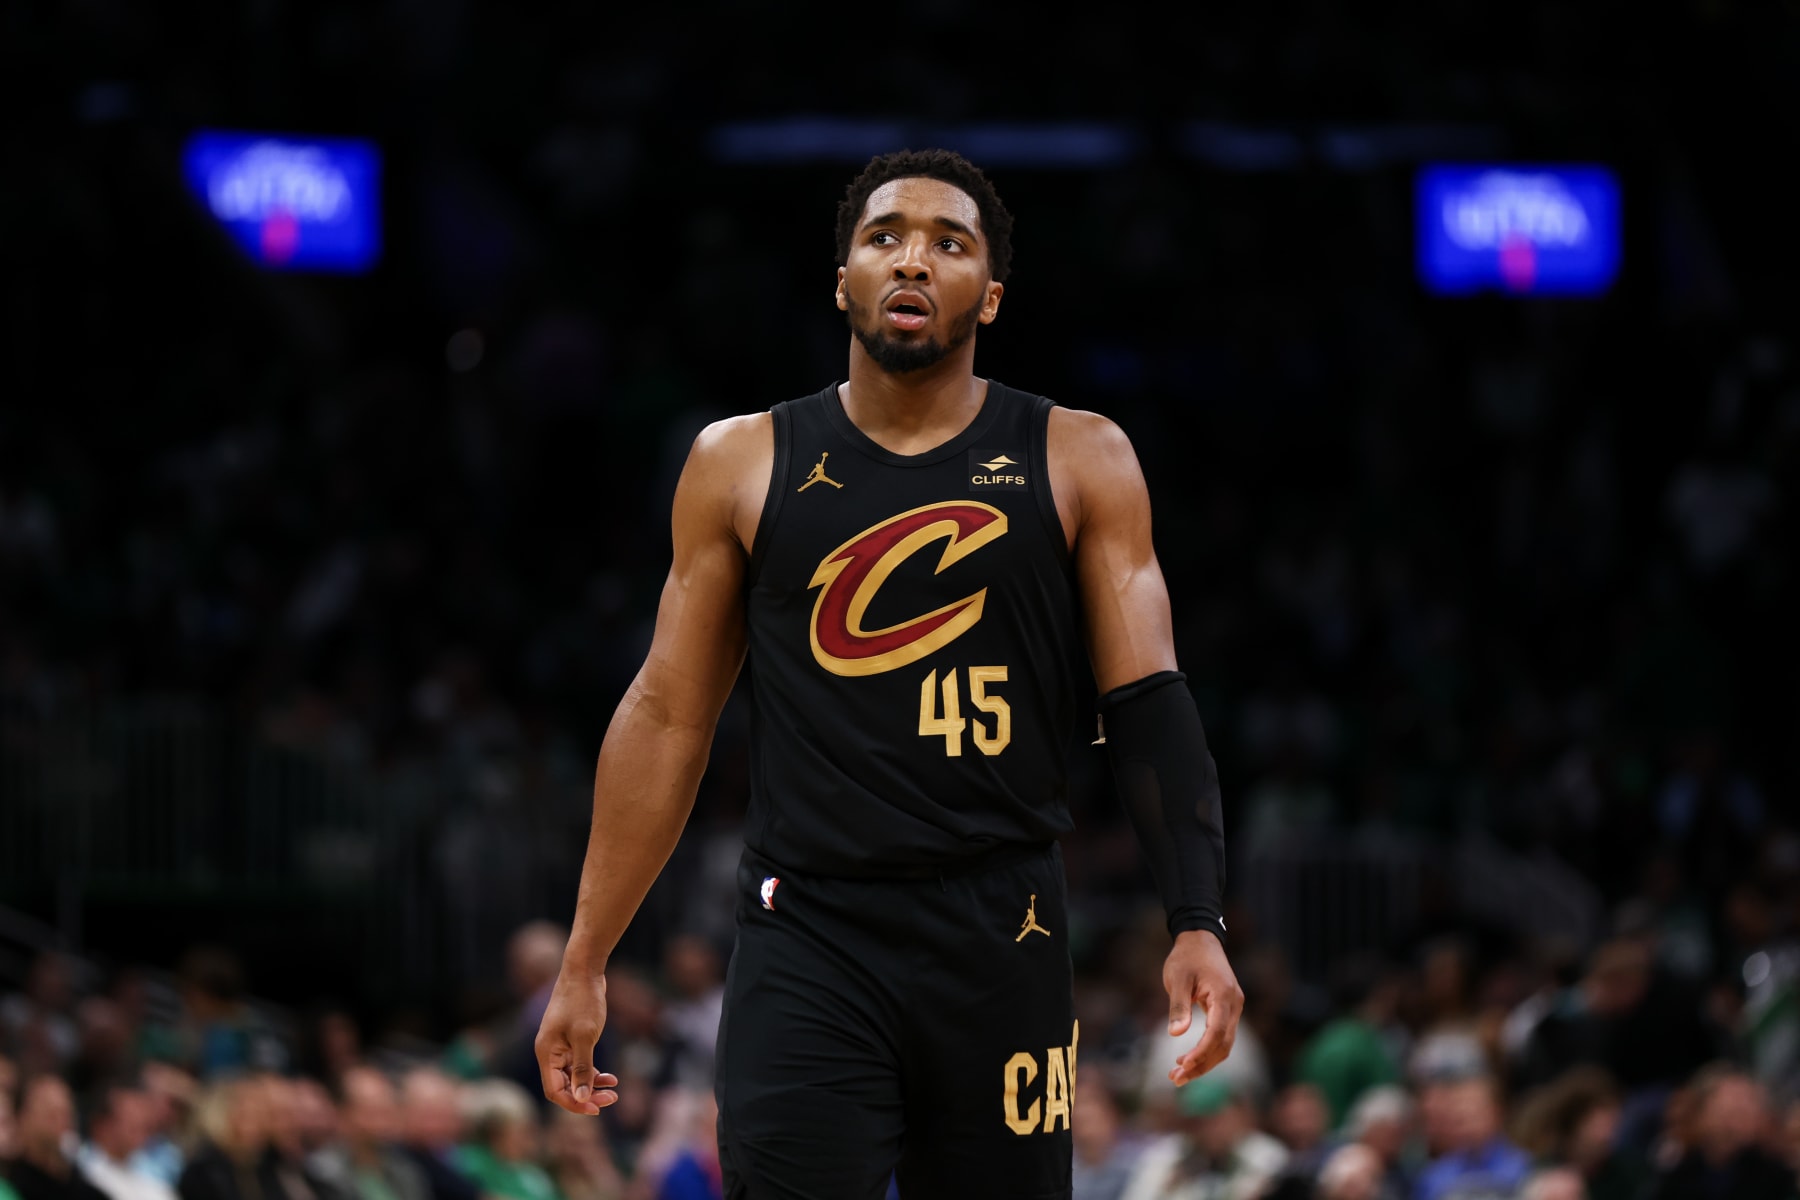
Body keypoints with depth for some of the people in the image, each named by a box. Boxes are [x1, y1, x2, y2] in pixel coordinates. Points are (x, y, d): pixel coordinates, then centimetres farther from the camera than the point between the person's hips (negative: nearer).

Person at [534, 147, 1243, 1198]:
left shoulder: (1079, 463, 5)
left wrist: (1199, 923, -12)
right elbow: (667, 718, 10)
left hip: (1003, 945, 1)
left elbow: (1147, 705, 1)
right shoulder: (743, 463, 7)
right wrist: (584, 965, 8)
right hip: (807, 944, 0)